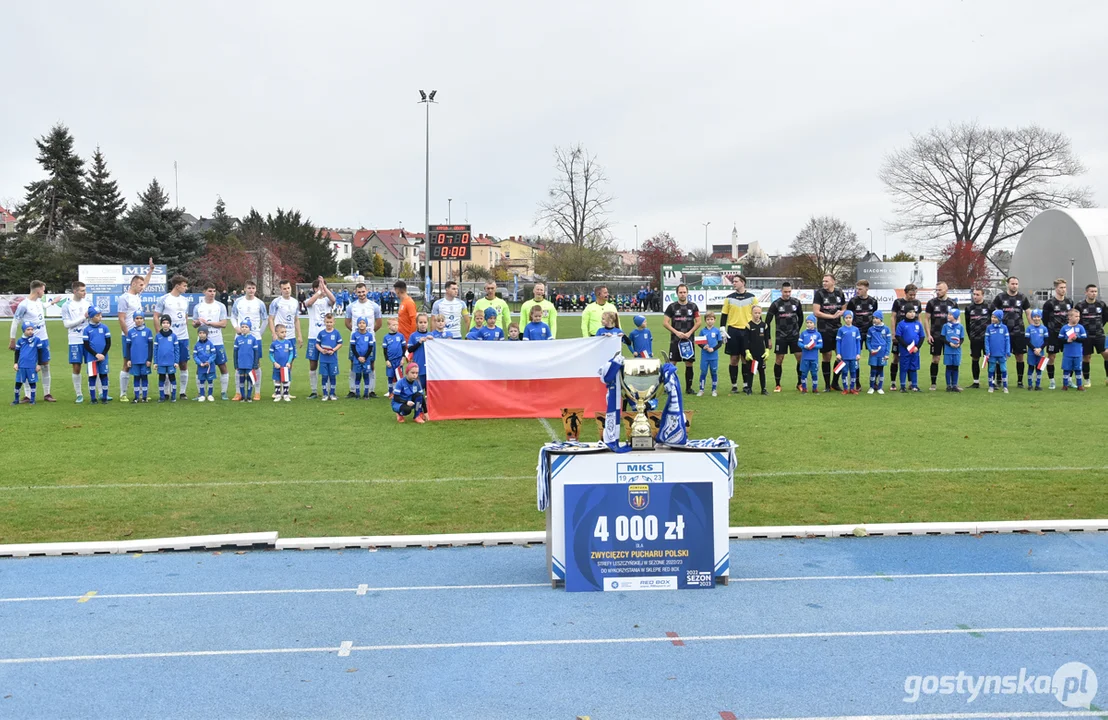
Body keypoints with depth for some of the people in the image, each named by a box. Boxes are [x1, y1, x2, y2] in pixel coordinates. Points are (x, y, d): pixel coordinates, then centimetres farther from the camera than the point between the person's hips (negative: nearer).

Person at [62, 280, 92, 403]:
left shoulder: (88, 302, 6)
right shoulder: (67, 306, -2)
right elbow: (67, 324, -7)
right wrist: (83, 317, -12)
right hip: (75, 341, -2)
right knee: (76, 367, 2)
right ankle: (79, 394, 12)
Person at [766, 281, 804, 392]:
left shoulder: (796, 302, 2)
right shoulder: (775, 304, -6)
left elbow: (800, 317, 16)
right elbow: (767, 321, -4)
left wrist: (797, 330, 15)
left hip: (795, 335, 2)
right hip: (781, 336, -2)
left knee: (800, 358, -3)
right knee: (778, 360, -2)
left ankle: (800, 383, 10)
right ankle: (777, 385, 10)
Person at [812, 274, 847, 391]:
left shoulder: (839, 293, 8)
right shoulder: (819, 293, -5)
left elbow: (844, 309, 17)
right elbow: (816, 312, -11)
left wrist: (841, 312, -7)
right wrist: (832, 316, -12)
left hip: (837, 328, 4)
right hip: (824, 329, -4)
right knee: (827, 356, 0)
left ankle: (835, 383, 15)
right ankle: (827, 385, 11)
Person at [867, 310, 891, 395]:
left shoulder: (886, 329, 1)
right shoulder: (871, 329, 3)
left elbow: (889, 342, 2)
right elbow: (868, 341, 8)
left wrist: (887, 353, -5)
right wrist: (870, 349, -9)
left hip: (882, 353, 0)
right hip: (873, 354, 0)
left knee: (881, 370, 6)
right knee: (873, 370, 0)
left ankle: (880, 388, 14)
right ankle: (871, 387, 10)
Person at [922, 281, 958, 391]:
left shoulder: (952, 303, 5)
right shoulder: (931, 302, 2)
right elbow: (926, 319, 2)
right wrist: (928, 335, -6)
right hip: (935, 336, -1)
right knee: (935, 359, 0)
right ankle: (933, 384, 7)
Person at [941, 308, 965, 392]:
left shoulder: (960, 326, 1)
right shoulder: (945, 326, 0)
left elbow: (962, 338, 4)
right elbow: (943, 338, 0)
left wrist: (959, 344, -16)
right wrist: (949, 343, -15)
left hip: (957, 350, 1)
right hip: (948, 350, -1)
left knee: (955, 368, 7)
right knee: (949, 368, 4)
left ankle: (954, 385, 15)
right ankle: (948, 385, 11)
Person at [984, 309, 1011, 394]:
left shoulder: (1004, 327, -1)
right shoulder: (989, 327, -1)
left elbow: (1007, 340, 1)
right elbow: (987, 340, 0)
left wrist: (1008, 352, -2)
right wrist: (987, 352, -6)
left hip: (1002, 353, 0)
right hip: (992, 354, 0)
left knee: (1003, 370, 4)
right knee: (991, 370, 9)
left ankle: (1005, 387, 11)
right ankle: (991, 386, 19)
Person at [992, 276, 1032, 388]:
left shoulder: (1023, 298, 7)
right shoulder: (1000, 297, 1)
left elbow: (1028, 314, 10)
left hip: (1019, 332, 2)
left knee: (1020, 356, 4)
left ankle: (1020, 381, 13)